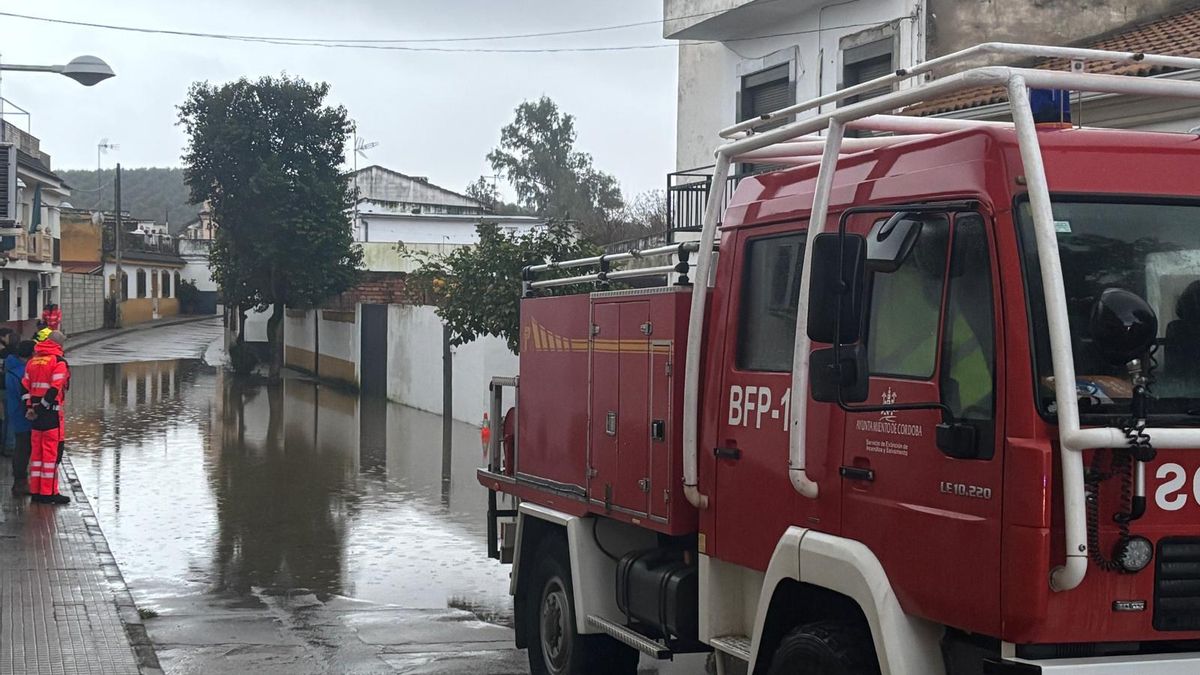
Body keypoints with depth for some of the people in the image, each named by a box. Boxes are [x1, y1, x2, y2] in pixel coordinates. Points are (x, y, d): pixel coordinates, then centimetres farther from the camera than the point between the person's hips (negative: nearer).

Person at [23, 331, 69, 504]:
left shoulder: (32, 361, 13)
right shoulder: (58, 362, -10)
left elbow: (25, 386, 12)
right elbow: (55, 389, -18)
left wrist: (29, 408, 8)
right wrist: (41, 409, -12)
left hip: (35, 413, 7)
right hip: (52, 412, -7)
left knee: (37, 451, 13)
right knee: (51, 452, -3)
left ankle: (35, 491, 16)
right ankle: (49, 492, -3)